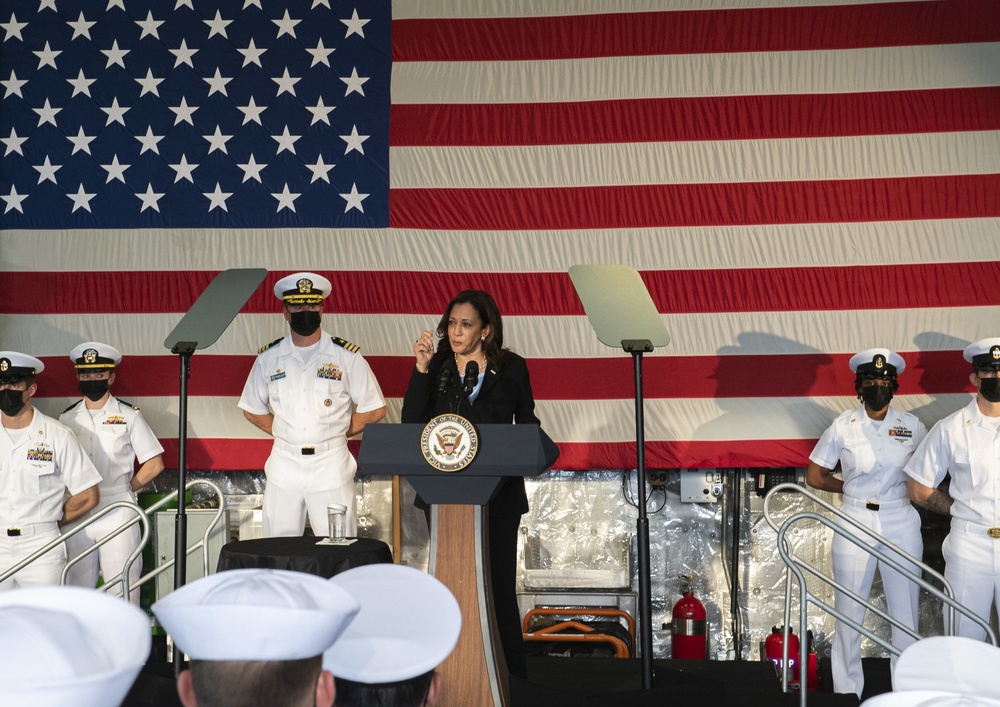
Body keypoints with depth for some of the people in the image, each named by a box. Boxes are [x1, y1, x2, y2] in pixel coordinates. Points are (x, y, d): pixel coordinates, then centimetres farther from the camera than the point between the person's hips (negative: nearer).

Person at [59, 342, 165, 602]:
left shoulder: (128, 415, 3)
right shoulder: (67, 418, 11)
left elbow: (154, 465, 4)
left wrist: (125, 490, 0)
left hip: (118, 514, -3)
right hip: (76, 516, 3)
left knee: (124, 591, -4)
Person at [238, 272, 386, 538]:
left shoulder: (346, 356, 1)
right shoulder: (269, 358, 7)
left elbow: (374, 409, 4)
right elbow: (252, 409, 16)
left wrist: (337, 433, 0)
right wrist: (283, 433, 5)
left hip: (331, 464, -2)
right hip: (284, 463, 2)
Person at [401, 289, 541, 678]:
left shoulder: (511, 369, 3)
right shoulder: (438, 369, 5)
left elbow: (527, 423, 12)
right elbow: (413, 423, -6)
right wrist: (422, 368, -13)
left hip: (498, 494, -1)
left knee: (498, 585, -1)